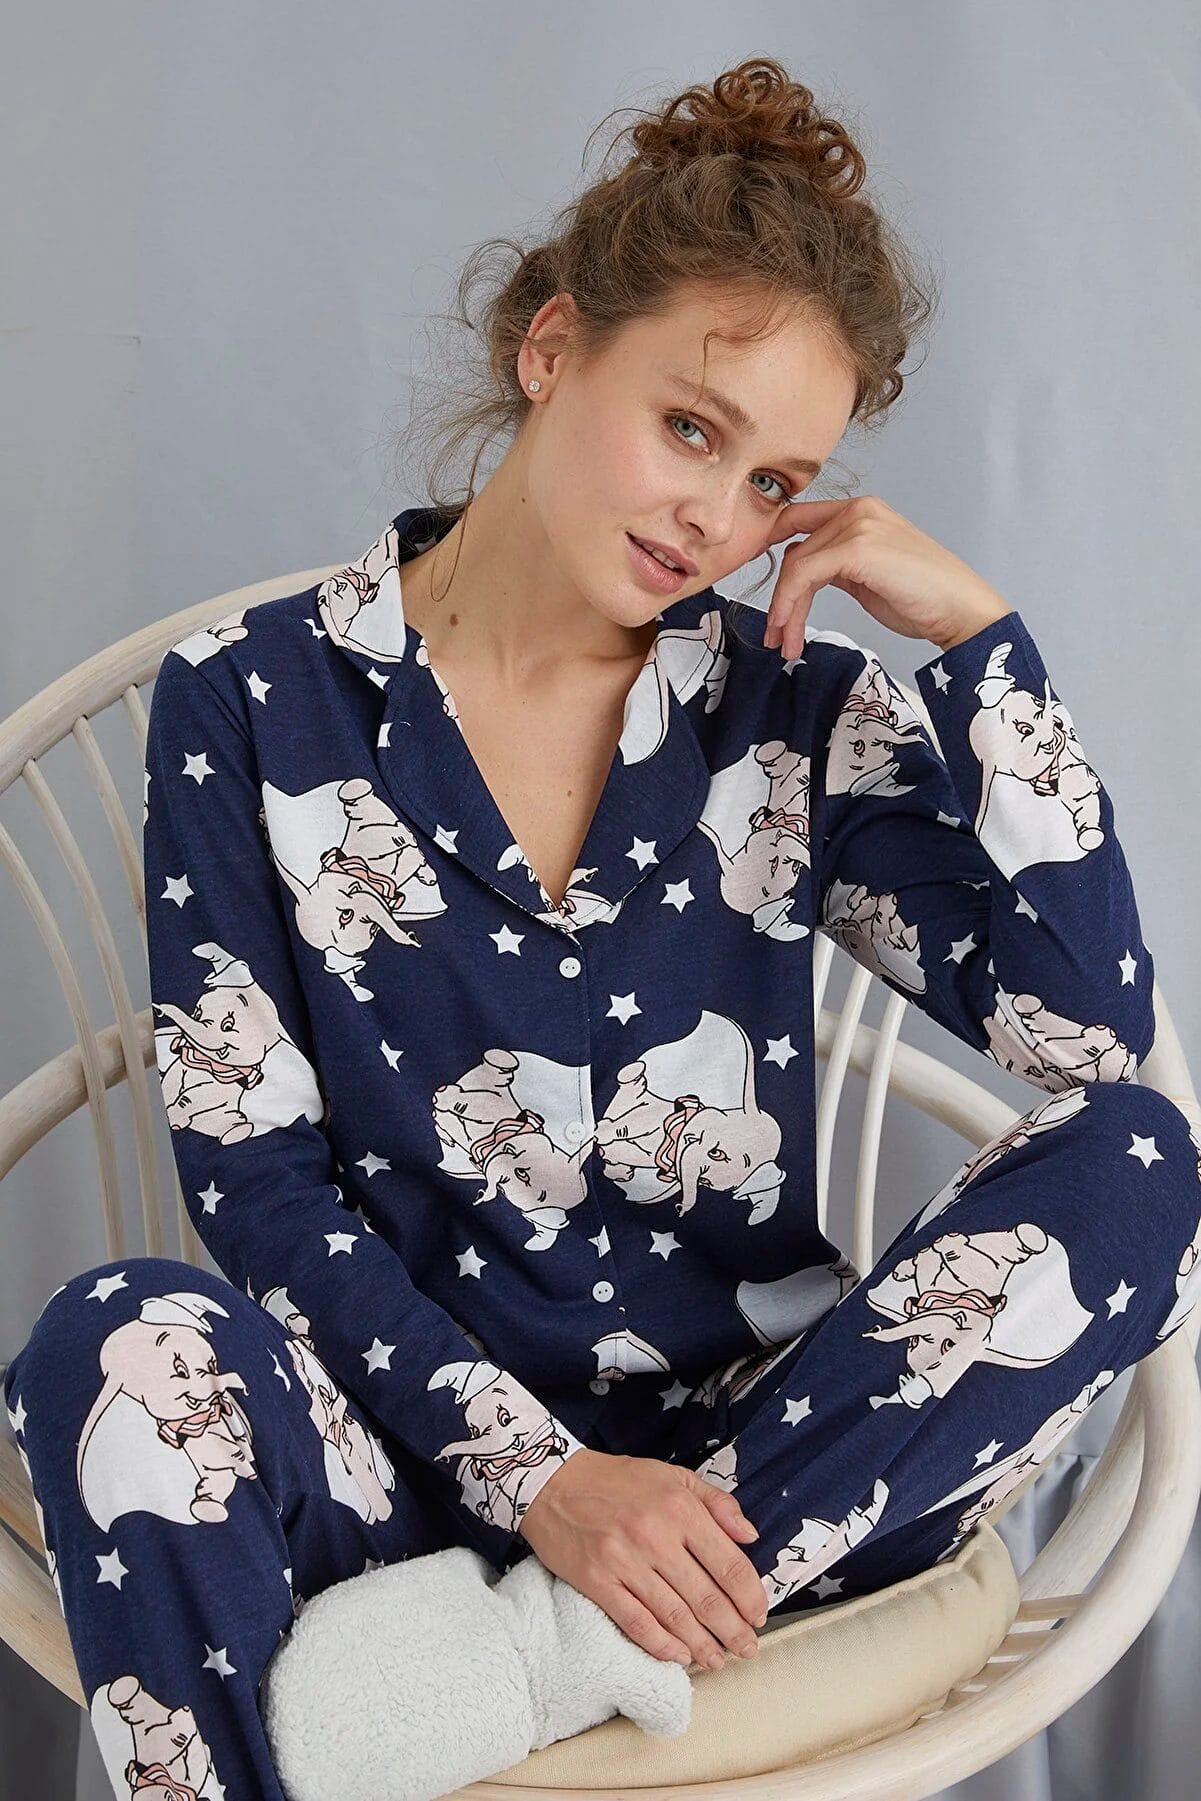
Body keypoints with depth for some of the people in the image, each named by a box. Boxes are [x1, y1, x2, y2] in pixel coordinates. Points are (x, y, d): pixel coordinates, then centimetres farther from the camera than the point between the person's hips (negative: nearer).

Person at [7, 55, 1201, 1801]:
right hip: (418, 1445, -2)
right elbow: (255, 1176, -6)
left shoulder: (797, 712, 5)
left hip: (759, 1450, 3)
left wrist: (974, 628, -8)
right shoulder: (251, 705, 0)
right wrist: (533, 1475, -18)